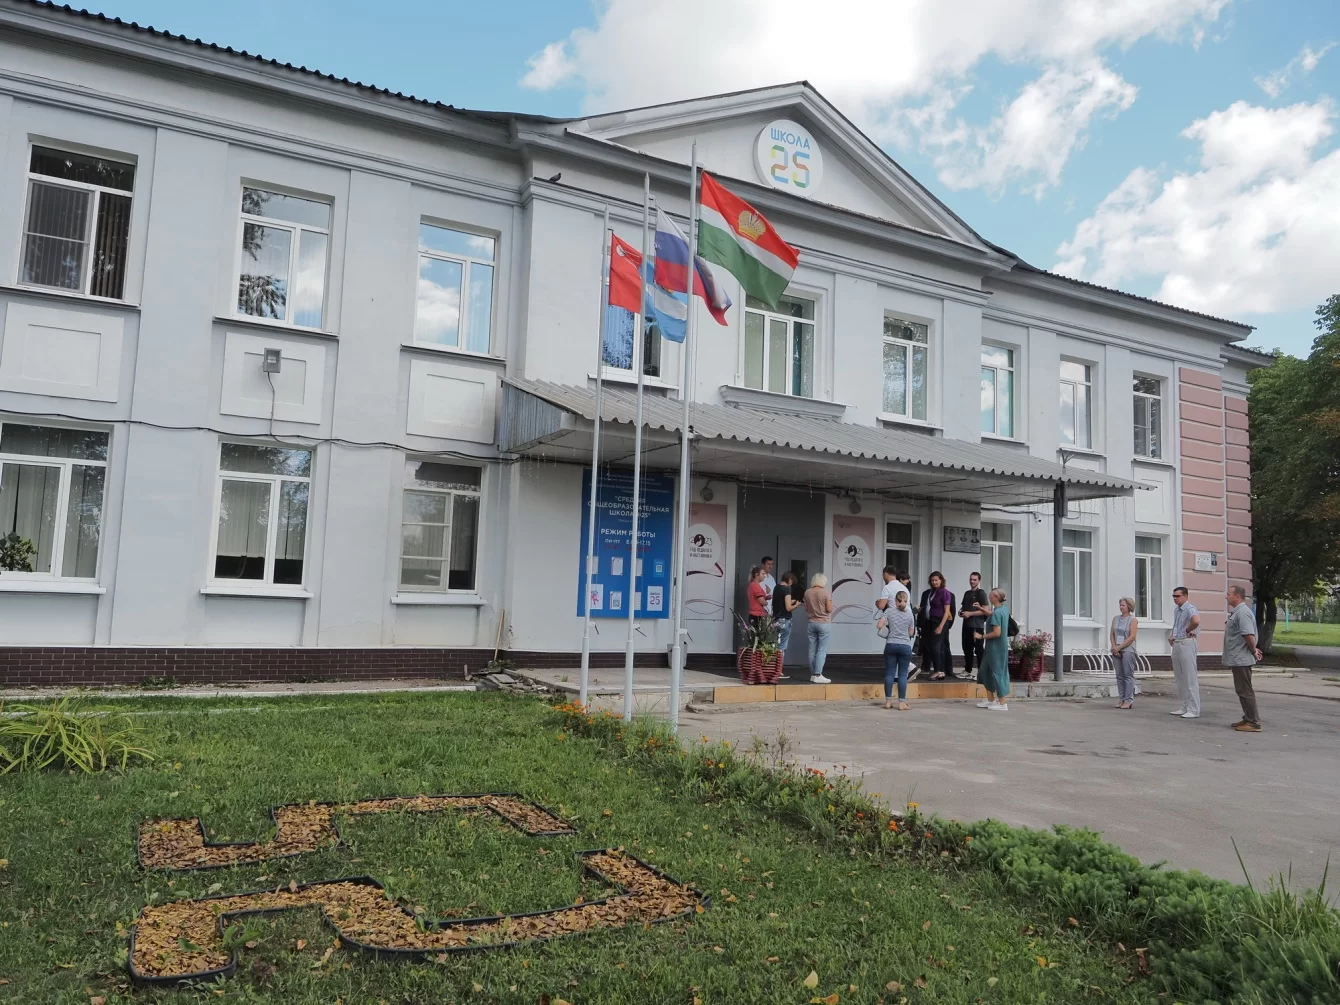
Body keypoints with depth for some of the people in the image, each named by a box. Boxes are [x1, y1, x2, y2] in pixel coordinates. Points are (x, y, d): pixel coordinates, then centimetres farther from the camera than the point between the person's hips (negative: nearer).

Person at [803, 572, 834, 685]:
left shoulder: (807, 592, 2)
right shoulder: (826, 593, -12)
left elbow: (806, 609, 9)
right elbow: (829, 609, -12)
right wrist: (830, 604, 7)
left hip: (811, 623, 5)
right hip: (824, 624, -5)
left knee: (812, 650, 9)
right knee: (822, 650, -4)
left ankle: (813, 675, 13)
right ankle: (818, 675, -8)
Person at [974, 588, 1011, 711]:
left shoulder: (997, 613, -21)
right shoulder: (1004, 608, 6)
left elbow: (996, 633, -25)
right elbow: (991, 615, 25)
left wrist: (982, 636, -14)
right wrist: (981, 608, 11)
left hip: (995, 648, -9)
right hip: (1000, 646, 9)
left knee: (997, 672, -1)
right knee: (985, 671, 18)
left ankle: (1002, 704, 7)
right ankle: (991, 700, 25)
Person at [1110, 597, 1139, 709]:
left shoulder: (1133, 620, -2)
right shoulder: (1116, 618, 14)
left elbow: (1132, 637, -11)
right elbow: (1111, 634, 10)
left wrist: (1119, 647, -13)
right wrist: (1114, 647, -5)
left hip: (1128, 650, -5)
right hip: (1117, 651, 5)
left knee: (1128, 675, -5)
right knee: (1119, 675, 6)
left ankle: (1129, 700, -4)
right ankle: (1121, 699, 10)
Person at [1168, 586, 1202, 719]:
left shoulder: (1189, 608, -14)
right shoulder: (1176, 610, 16)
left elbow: (1196, 621, -36)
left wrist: (1188, 630, -19)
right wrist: (1171, 635, 12)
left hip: (1186, 643, -10)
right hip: (1176, 644, 10)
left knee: (1190, 678, -6)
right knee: (1179, 677, 13)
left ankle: (1193, 710, -3)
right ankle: (1184, 707, 20)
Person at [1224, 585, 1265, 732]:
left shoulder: (1242, 612, -19)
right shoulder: (1237, 612, 15)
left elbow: (1249, 634, -27)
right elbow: (1247, 634, 24)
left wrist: (1253, 650, -14)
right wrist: (1253, 649, 16)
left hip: (1241, 659, -11)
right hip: (1238, 659, 11)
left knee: (1245, 691, -6)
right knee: (1242, 690, 16)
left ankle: (1253, 723, -2)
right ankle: (1248, 719, 24)